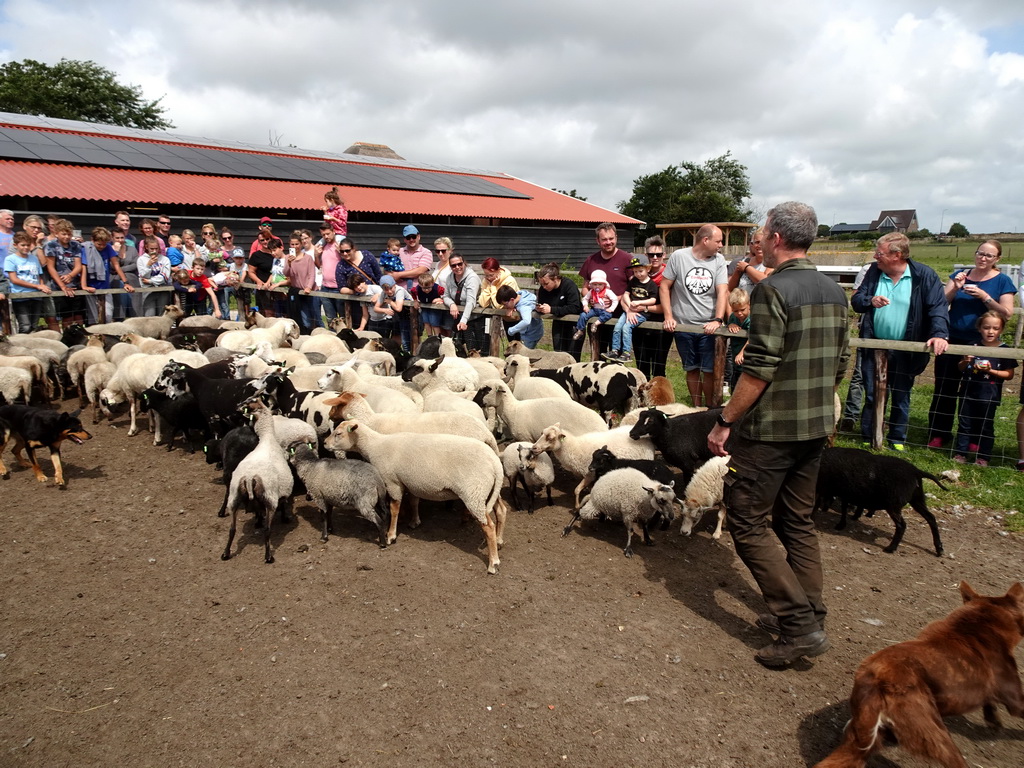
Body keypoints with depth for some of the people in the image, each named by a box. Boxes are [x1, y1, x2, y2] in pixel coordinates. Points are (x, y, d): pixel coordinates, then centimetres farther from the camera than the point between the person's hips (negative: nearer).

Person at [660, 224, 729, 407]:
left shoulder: (719, 261, 3)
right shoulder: (679, 257, -1)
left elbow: (723, 292, -6)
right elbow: (665, 286, 2)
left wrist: (718, 320, -20)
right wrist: (668, 317, -5)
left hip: (709, 327, 0)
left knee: (709, 370, -1)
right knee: (692, 369, 10)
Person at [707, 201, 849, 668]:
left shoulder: (772, 290, -16)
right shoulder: (834, 292, 10)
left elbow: (760, 368, -21)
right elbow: (840, 362, 15)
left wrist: (725, 421, -15)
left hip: (770, 429, -8)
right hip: (816, 428, 9)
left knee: (748, 524, 2)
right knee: (798, 522, 18)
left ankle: (799, 625, 1)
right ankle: (809, 617, 25)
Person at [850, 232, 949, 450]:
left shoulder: (924, 275, -9)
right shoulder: (874, 271, 0)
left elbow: (938, 308, -14)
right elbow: (856, 300, 1)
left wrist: (940, 334, -30)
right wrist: (871, 301, -21)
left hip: (905, 350, -2)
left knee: (901, 397, 12)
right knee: (872, 395, 9)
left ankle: (897, 440, 26)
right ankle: (868, 438, 20)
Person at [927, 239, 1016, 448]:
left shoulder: (1002, 281, 0)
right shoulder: (960, 275, 7)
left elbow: (1007, 313, -7)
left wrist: (984, 296, -17)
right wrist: (955, 288, -16)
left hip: (978, 344, -2)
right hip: (951, 340, 2)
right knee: (944, 388, 3)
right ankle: (939, 433, 11)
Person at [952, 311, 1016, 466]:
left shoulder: (1005, 350, -3)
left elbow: (1009, 375, -3)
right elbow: (960, 368, 13)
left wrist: (991, 371, -16)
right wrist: (965, 362, -8)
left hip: (989, 395, -2)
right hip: (968, 392, 3)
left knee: (986, 426, 6)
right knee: (965, 424, 8)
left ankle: (983, 457, 15)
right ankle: (960, 453, 15)